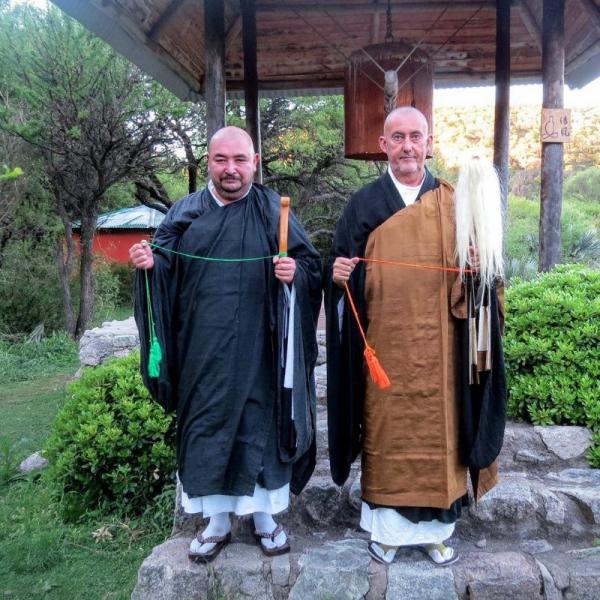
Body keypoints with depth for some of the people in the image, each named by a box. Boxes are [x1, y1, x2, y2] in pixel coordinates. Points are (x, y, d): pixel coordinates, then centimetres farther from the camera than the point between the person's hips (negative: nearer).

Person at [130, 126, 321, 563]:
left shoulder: (273, 211, 3)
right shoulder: (186, 213, 7)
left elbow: (311, 265, 2)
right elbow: (163, 270, 8)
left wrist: (294, 272, -20)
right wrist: (148, 262, -14)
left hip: (257, 349, -1)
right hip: (203, 350, 2)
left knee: (260, 424, 7)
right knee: (207, 426, 8)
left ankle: (264, 513, 26)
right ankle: (217, 519, 25)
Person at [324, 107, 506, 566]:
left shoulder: (452, 203, 6)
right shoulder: (364, 204, 4)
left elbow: (475, 266, 6)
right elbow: (345, 271, 4)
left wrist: (479, 266, -16)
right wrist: (339, 273, -18)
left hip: (438, 346, 1)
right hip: (384, 345, 0)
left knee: (438, 427, 8)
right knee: (385, 430, 7)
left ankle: (436, 526, 27)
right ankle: (387, 524, 26)